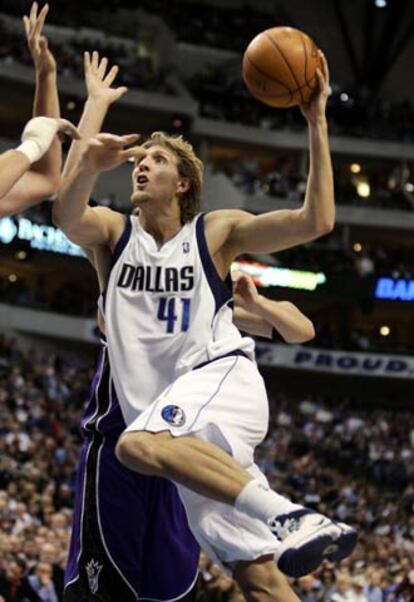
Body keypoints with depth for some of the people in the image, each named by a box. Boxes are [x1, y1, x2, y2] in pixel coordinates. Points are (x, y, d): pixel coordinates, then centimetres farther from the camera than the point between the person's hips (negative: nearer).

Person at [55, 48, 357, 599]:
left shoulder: (217, 232, 5)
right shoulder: (116, 232, 13)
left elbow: (315, 221, -6)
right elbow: (67, 218, -11)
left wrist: (317, 124, -11)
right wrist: (90, 166, -31)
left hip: (220, 375, -4)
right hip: (178, 415, 4)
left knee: (139, 444, -37)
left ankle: (291, 518, -41)